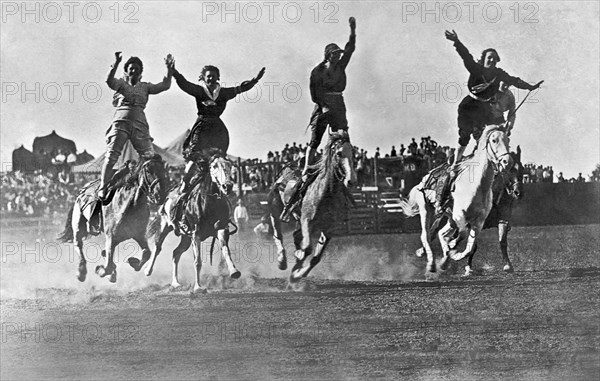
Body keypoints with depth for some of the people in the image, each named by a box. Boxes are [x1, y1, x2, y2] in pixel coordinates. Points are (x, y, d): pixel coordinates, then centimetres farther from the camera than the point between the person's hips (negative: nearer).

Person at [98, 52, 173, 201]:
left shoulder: (145, 87, 19)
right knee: (111, 155, -11)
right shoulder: (121, 83, 12)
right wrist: (116, 63, -21)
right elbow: (109, 81, -9)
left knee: (149, 156, -4)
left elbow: (165, 86, 12)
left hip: (139, 124, 3)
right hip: (121, 121, -2)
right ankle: (103, 188, -13)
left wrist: (169, 68, 3)